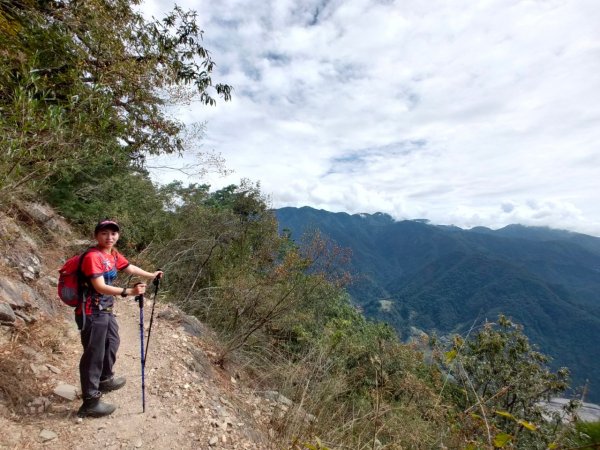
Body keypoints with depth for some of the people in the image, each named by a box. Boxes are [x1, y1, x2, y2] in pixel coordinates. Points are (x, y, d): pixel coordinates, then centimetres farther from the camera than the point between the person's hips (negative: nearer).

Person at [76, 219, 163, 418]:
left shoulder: (113, 254, 5)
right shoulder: (93, 256, -22)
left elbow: (129, 267, 21)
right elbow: (100, 287, -30)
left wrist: (151, 275, 30)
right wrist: (128, 291, -39)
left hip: (106, 310, 10)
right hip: (92, 314, -10)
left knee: (112, 342, 26)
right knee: (94, 355, -1)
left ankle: (105, 379, 48)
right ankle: (90, 402, 13)